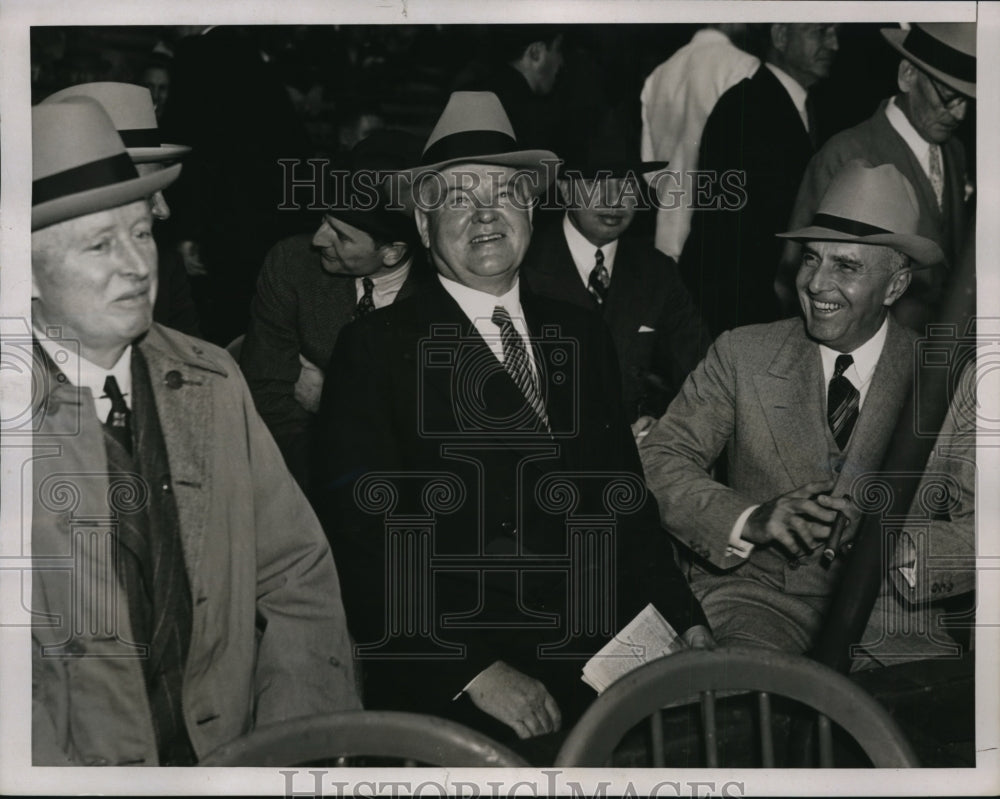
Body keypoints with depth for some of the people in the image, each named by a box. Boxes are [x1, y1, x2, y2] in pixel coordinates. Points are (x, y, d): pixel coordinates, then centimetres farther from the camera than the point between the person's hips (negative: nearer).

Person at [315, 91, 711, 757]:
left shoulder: (583, 335, 17)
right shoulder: (374, 350, 1)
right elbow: (362, 534, -6)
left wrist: (686, 625, 4)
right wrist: (474, 671, -14)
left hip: (602, 661, 5)